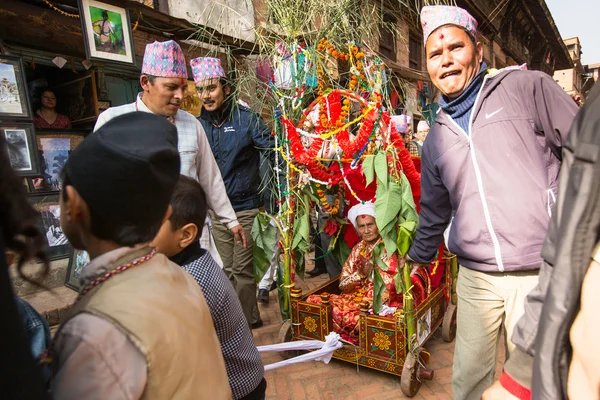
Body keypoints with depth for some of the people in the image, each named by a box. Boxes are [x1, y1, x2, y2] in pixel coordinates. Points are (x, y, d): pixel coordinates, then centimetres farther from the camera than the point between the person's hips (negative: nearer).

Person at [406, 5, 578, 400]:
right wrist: (416, 261, 25)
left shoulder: (528, 87, -2)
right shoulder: (436, 138, 10)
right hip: (475, 278, 4)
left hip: (540, 274, -3)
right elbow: (433, 213, 19)